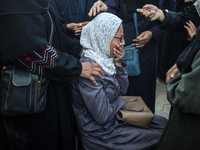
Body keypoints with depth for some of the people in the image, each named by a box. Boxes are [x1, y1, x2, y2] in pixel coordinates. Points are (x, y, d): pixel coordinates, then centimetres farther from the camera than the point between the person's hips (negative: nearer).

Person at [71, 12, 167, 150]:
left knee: (163, 123, 13)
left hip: (115, 116, 8)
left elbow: (122, 90, 7)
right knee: (160, 138, -3)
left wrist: (118, 64, -9)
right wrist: (119, 102, -7)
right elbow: (103, 117, -27)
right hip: (102, 132, -8)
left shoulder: (105, 58, -2)